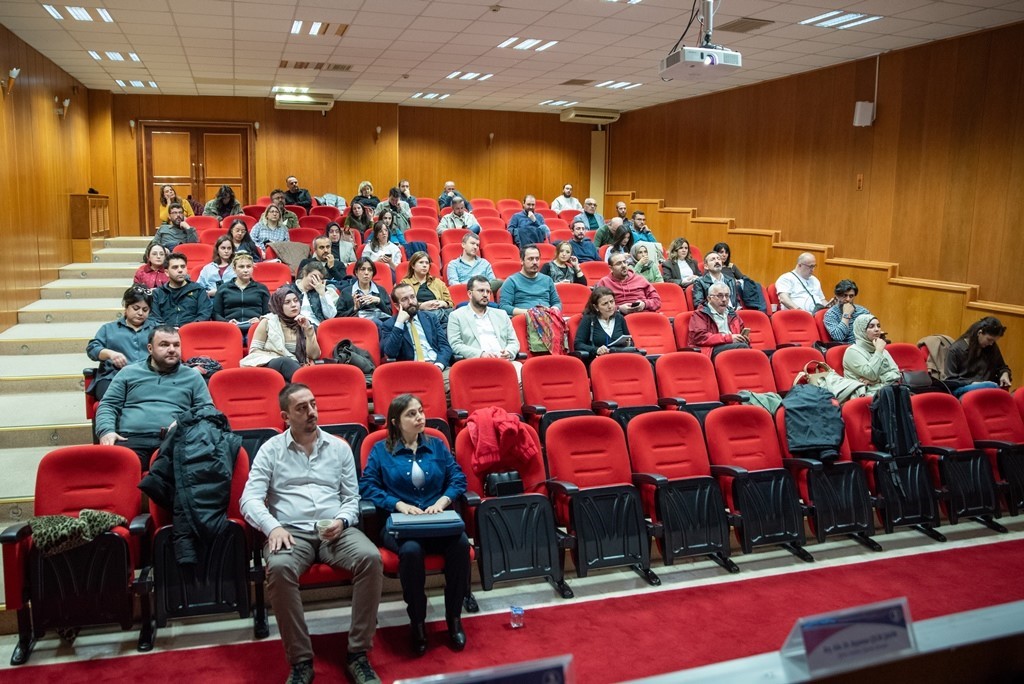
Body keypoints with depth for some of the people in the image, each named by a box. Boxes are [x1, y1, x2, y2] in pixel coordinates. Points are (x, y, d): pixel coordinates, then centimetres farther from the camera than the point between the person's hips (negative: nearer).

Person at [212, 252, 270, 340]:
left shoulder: (261, 288, 24)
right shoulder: (223, 289, 23)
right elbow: (216, 314, 16)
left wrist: (260, 320, -5)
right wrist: (227, 322, -5)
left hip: (254, 326, 0)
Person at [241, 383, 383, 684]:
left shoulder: (339, 447, 14)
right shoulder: (271, 450, 9)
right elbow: (250, 498, -1)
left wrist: (341, 521, -9)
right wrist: (272, 527, -19)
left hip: (336, 530, 2)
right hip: (292, 531, -1)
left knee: (370, 557, -29)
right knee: (279, 567, -36)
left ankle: (358, 654, -18)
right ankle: (301, 660, -21)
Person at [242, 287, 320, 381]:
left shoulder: (304, 323, 14)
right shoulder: (268, 321, 7)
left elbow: (314, 355, 5)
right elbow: (254, 350, 6)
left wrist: (308, 330, -4)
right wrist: (277, 358, -8)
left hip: (293, 368, 2)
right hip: (268, 366, -2)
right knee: (285, 362, -39)